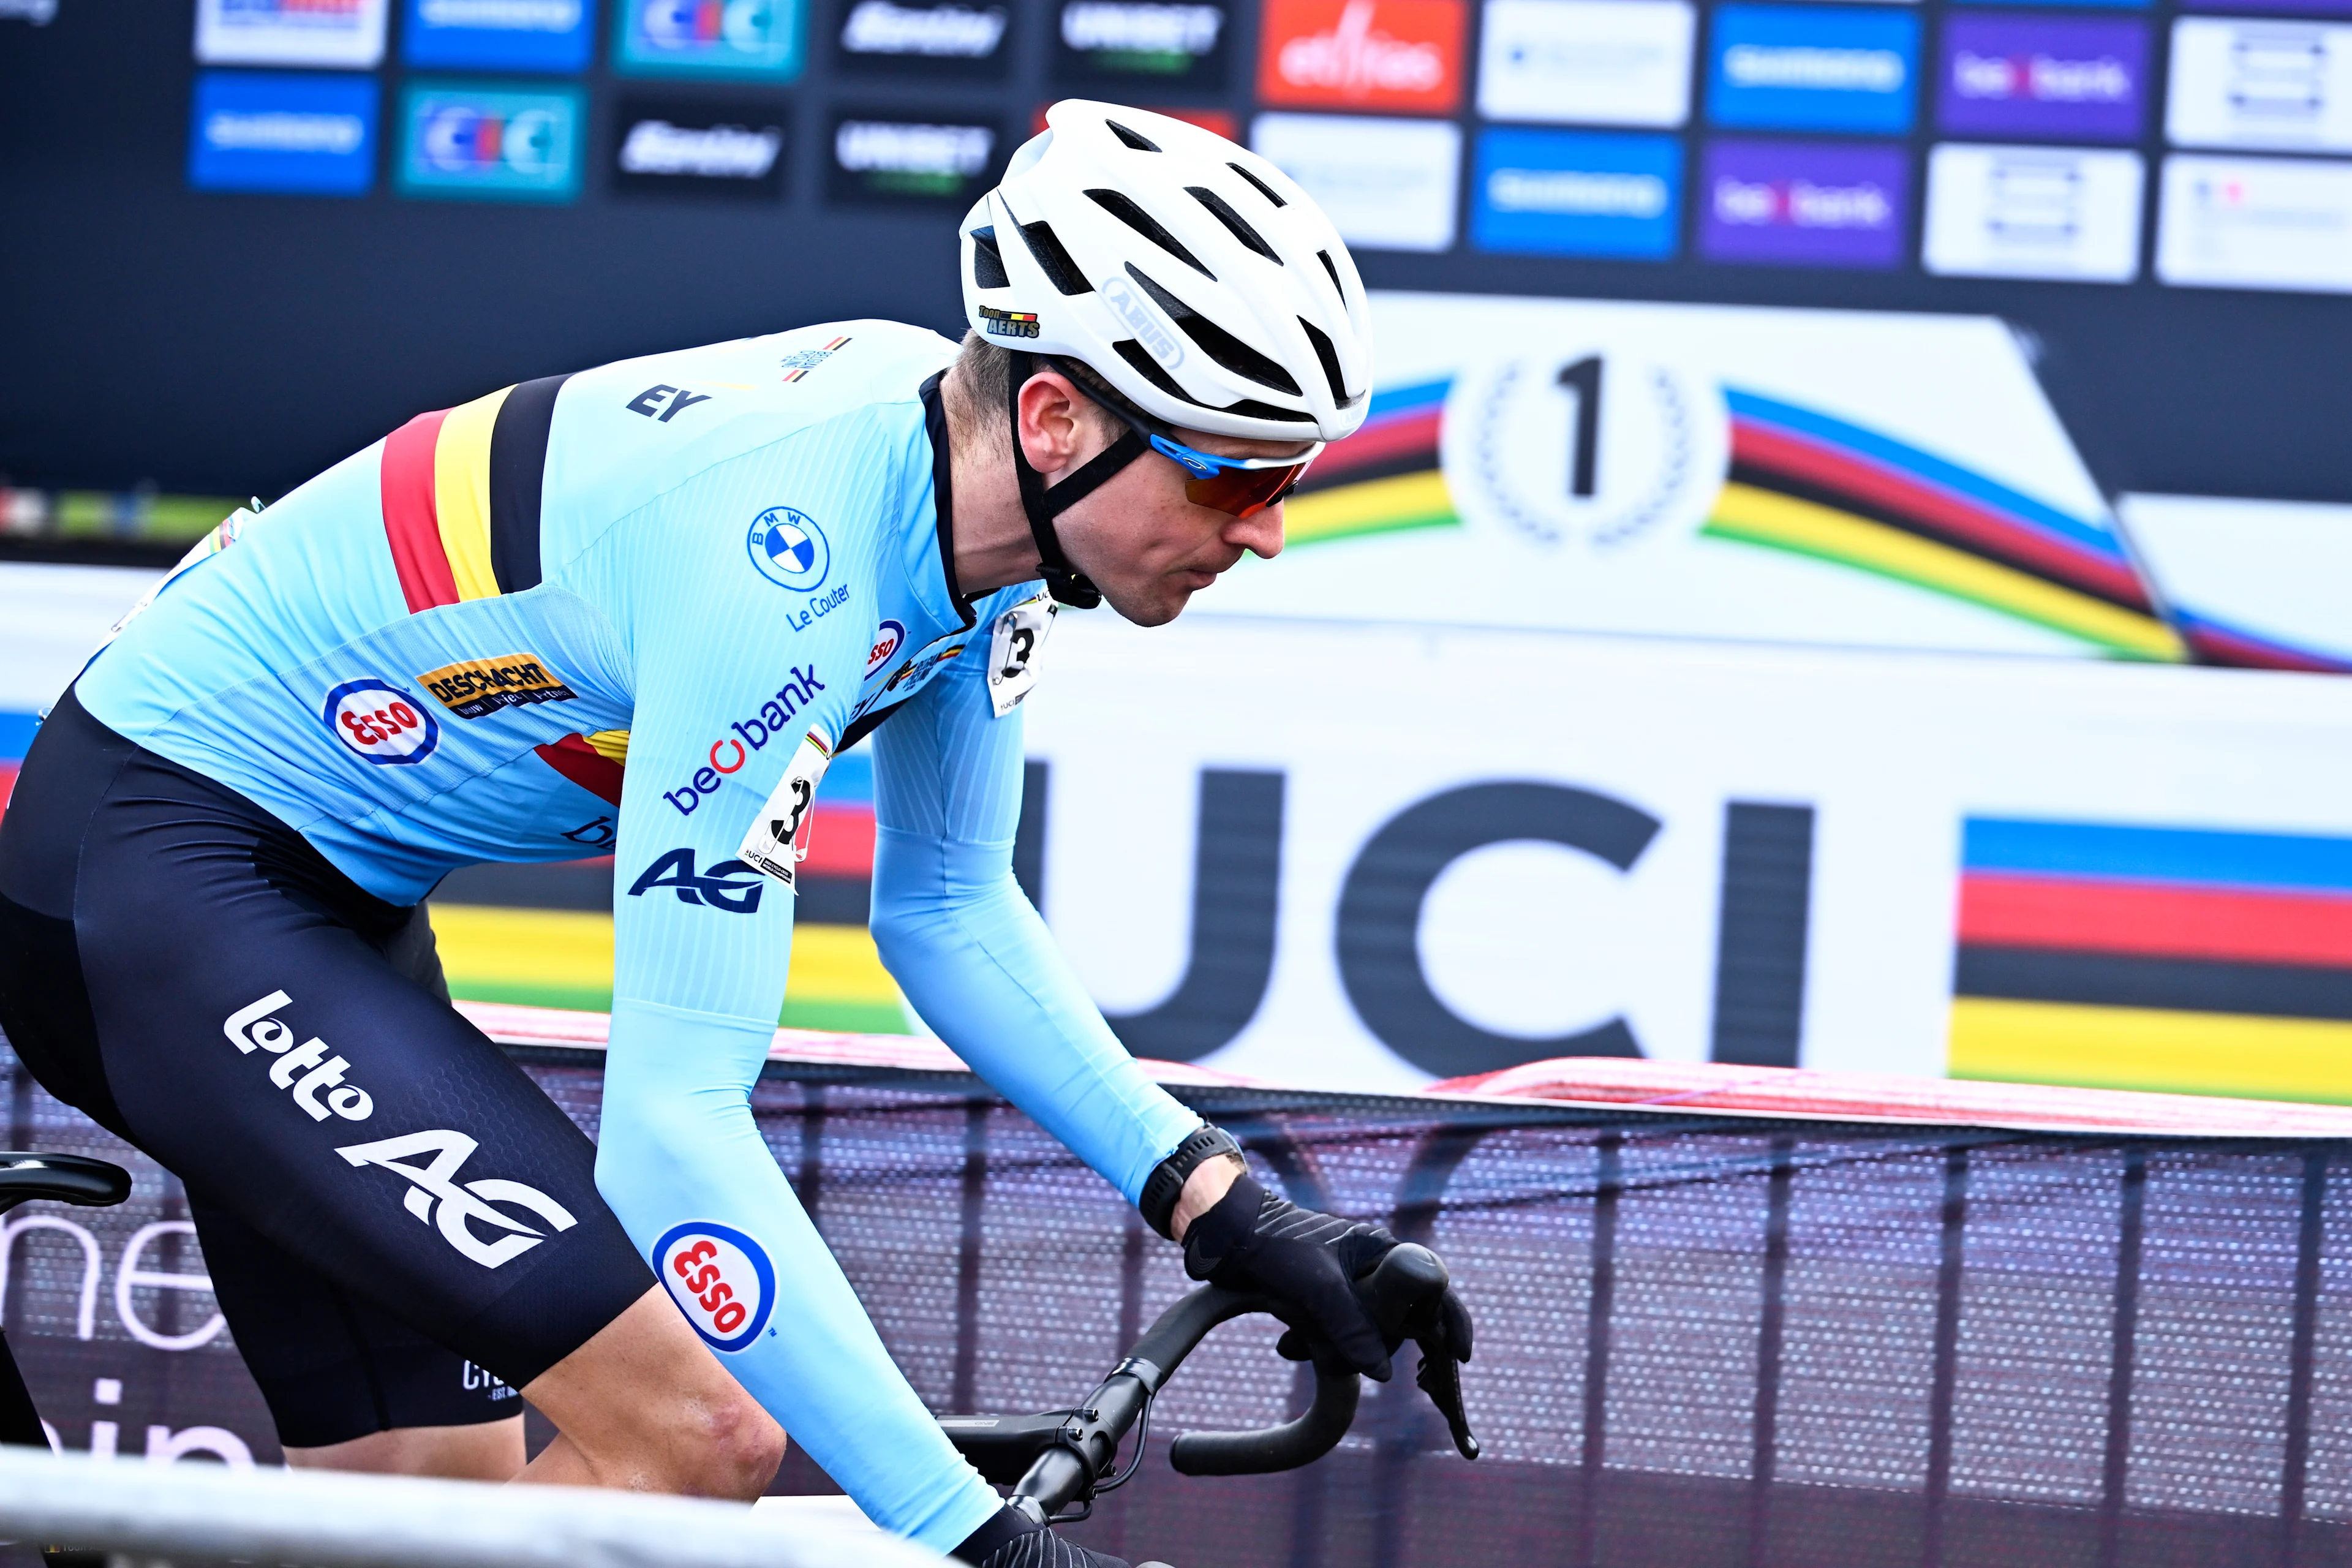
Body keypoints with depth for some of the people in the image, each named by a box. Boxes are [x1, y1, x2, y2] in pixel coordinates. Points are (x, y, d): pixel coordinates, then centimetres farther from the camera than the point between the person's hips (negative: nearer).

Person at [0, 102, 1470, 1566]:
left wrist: (1219, 1201, -2)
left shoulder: (969, 473, -5)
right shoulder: (785, 562, -32)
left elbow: (949, 912, 11)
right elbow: (673, 1120, -35)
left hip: (322, 892, 10)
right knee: (699, 1435, -21)